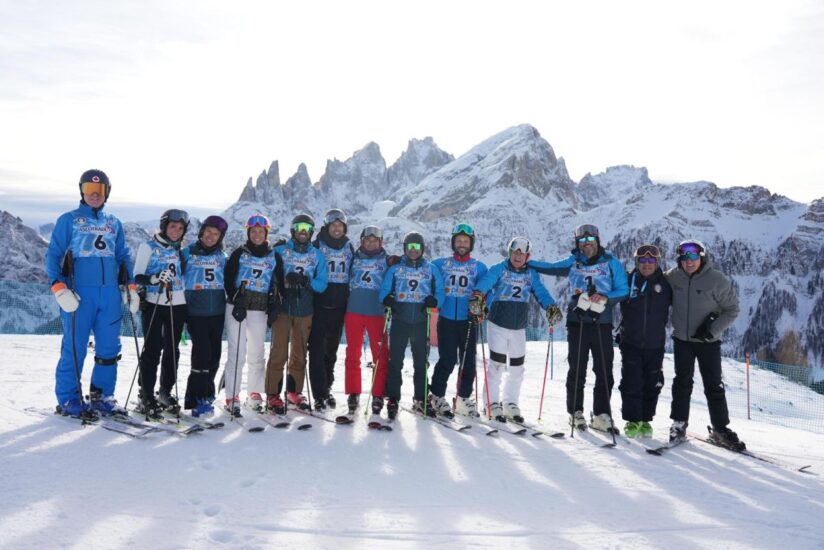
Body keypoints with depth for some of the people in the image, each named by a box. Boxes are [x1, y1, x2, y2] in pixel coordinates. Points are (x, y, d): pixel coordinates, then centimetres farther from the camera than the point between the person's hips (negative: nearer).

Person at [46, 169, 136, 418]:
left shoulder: (114, 223, 17)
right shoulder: (69, 220, 5)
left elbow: (123, 256, 21)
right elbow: (52, 255, 1)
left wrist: (130, 286, 11)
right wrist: (59, 288, -12)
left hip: (110, 293, 4)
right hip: (78, 293, -4)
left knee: (109, 348, 5)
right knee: (75, 347, -3)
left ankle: (101, 395, 17)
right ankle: (68, 399, 9)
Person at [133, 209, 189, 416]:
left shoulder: (180, 249, 14)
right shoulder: (149, 246, 0)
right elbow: (137, 276, -6)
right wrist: (155, 278, -25)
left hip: (177, 305, 5)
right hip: (154, 304, -5)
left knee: (172, 350, 9)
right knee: (152, 350, -6)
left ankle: (166, 392, 20)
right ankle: (146, 397, 2)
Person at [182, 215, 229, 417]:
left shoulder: (222, 256, 11)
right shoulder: (188, 253, 3)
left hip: (217, 311, 4)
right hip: (195, 311, -4)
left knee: (214, 352, 7)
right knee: (202, 350, -13)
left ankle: (206, 392, 23)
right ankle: (197, 398, -6)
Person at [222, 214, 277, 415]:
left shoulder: (273, 256, 10)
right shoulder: (239, 253, 6)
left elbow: (276, 284, 13)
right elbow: (228, 279, 0)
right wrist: (236, 301, -13)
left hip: (259, 310, 2)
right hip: (237, 306, -2)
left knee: (257, 353, 5)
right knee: (237, 352, -6)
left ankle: (254, 394, 18)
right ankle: (232, 398, -2)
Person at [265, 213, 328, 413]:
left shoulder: (317, 255, 9)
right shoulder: (280, 251, 3)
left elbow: (322, 284, 2)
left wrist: (307, 282, -17)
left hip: (305, 310, 3)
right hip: (282, 308, -3)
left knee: (300, 353, 10)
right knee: (279, 352, -6)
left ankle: (294, 392, 23)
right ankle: (273, 395, 2)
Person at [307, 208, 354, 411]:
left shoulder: (349, 248, 11)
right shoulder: (317, 246, -1)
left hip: (339, 307, 4)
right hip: (319, 305, -4)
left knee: (331, 350, 13)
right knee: (317, 350, -6)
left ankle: (326, 388, 26)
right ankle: (320, 394, -2)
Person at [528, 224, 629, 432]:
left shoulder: (611, 263, 5)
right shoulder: (572, 263, 9)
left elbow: (623, 290, 2)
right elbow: (548, 268, 18)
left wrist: (605, 297, -16)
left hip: (602, 324, 0)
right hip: (577, 323, 0)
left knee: (604, 372, 1)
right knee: (577, 370, 3)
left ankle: (601, 415, 10)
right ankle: (575, 412, 13)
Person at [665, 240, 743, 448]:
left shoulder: (717, 280, -12)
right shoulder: (673, 276, -4)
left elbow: (732, 309, -4)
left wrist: (713, 329, -14)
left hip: (708, 341, -1)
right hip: (682, 339, 2)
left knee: (714, 385, 4)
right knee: (682, 382, 4)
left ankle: (720, 429, 15)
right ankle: (679, 424, 14)